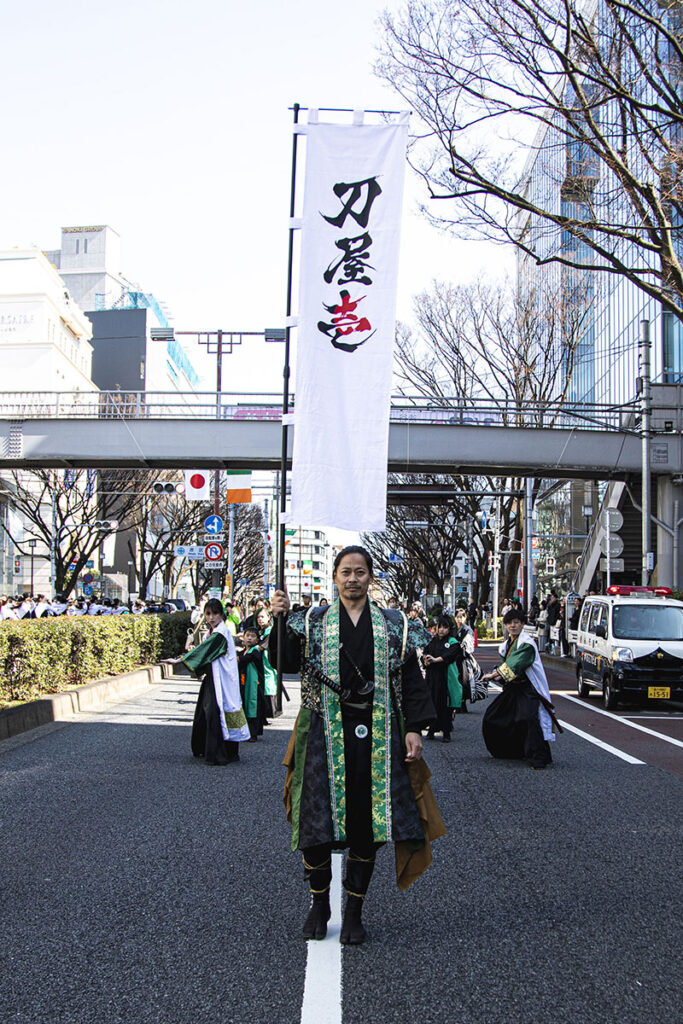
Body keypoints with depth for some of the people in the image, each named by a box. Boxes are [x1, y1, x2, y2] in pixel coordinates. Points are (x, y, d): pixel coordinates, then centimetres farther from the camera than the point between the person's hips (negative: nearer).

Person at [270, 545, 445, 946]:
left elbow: (411, 679, 7)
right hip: (326, 733, 0)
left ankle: (354, 912, 16)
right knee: (318, 820, 1)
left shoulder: (394, 626, 8)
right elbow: (288, 663, -3)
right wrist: (281, 621, -16)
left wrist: (414, 729, -1)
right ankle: (320, 903, 23)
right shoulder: (312, 622, 8)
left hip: (376, 735, 1)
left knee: (367, 824, 3)